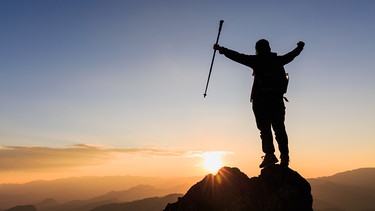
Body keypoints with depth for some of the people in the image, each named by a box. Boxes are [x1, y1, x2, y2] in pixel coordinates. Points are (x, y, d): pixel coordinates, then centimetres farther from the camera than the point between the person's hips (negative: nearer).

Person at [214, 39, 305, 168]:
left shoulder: (256, 60, 2)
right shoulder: (278, 60, 17)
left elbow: (238, 56, 1)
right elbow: (292, 55, 35)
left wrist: (221, 49, 11)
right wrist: (300, 46, 55)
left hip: (261, 100, -4)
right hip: (277, 98, 4)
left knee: (265, 128, -5)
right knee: (279, 128, 5)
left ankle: (269, 154, -15)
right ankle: (284, 157, 2)